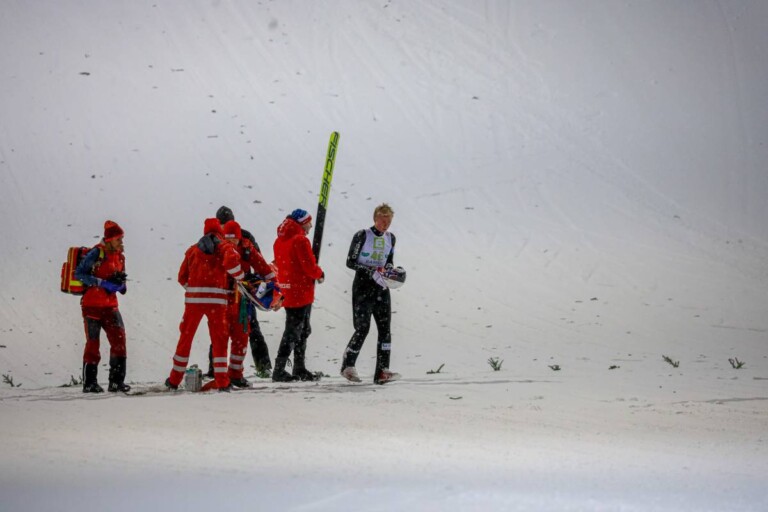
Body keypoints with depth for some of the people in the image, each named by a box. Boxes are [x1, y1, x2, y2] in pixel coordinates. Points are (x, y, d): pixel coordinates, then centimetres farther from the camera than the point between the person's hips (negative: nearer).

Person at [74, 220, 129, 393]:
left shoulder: (119, 256, 11)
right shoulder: (97, 254, -11)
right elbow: (79, 274, -17)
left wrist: (120, 283, -3)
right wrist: (102, 283, -23)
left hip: (110, 305, 6)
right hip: (92, 305, -6)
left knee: (119, 339, -3)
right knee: (93, 342, -3)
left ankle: (116, 381, 3)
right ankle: (89, 383, 5)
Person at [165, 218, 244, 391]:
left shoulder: (193, 250, 16)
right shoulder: (225, 248, 6)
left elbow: (182, 277, 13)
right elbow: (231, 261, -18)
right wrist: (239, 277, -2)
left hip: (193, 299, 3)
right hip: (216, 299, -3)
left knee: (186, 337, 11)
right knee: (219, 340, 3)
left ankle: (174, 379, 16)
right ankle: (222, 382, -3)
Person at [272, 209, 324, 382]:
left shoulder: (280, 240, 11)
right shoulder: (300, 240, -16)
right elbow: (310, 266, -18)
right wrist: (320, 273, 4)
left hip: (287, 290, 9)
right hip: (301, 292, -9)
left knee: (303, 330, 18)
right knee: (293, 331, -6)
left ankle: (300, 369, 23)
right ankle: (279, 371, -7)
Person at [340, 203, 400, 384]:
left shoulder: (390, 238, 10)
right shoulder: (362, 236, -8)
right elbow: (350, 262, -10)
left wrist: (389, 269, -2)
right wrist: (372, 272, -19)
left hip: (381, 288, 6)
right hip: (363, 286, -6)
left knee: (385, 328, -4)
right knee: (363, 328, -10)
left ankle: (382, 371, -5)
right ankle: (348, 365, 5)